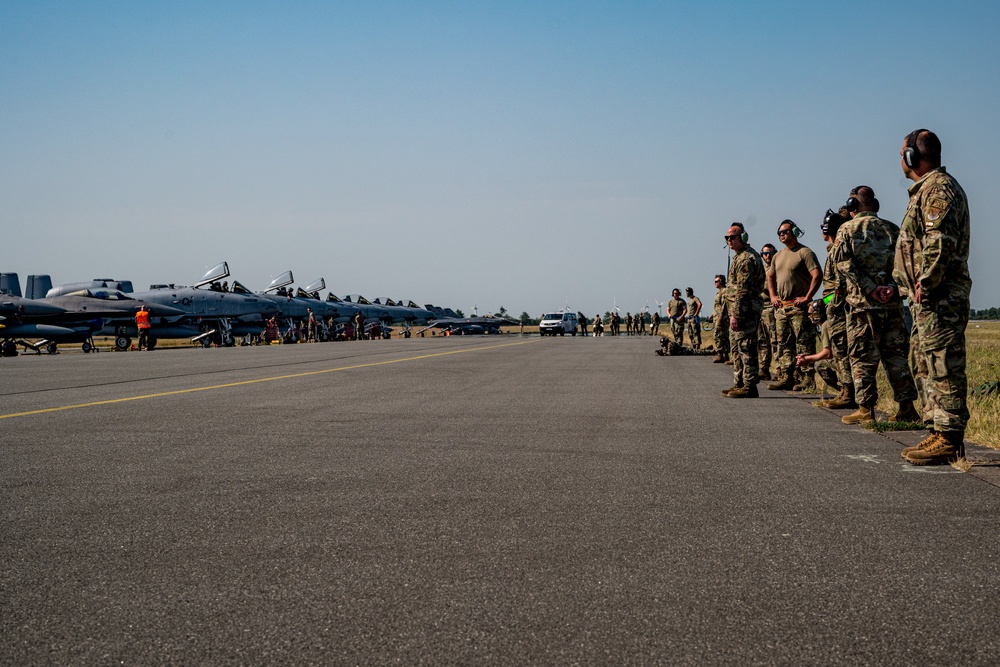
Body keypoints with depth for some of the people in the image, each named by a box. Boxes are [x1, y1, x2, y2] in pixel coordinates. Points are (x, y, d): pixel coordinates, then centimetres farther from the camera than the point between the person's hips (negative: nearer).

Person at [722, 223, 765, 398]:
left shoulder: (746, 258, -14)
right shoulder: (739, 257, 19)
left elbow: (743, 290, -21)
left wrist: (736, 314, -23)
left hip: (744, 311, -11)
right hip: (739, 312, 11)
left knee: (746, 348, -9)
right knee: (736, 349, 14)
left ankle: (749, 387, -8)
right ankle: (739, 384, 20)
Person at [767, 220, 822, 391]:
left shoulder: (805, 253, -7)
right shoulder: (777, 256, 17)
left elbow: (817, 275, -15)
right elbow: (770, 277, 28)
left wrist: (807, 298, -17)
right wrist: (772, 296, 14)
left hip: (799, 307, -8)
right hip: (781, 307, 8)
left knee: (804, 344, -8)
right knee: (784, 344, 8)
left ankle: (807, 380, -8)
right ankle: (786, 378, 12)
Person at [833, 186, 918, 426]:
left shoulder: (847, 229, 2)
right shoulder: (892, 229, 13)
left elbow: (844, 264, -10)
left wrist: (871, 289, -13)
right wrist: (891, 285, -7)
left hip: (862, 301, -4)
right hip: (893, 302, 4)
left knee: (863, 357, 1)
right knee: (895, 354, 9)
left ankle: (865, 409, 0)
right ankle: (907, 407, 9)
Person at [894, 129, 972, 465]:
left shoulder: (937, 189, -13)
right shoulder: (928, 188, 20)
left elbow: (940, 244, -25)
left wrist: (924, 286, -19)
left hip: (939, 298, -11)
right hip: (929, 299, 11)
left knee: (943, 368, -9)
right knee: (924, 364, 14)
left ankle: (949, 440, -7)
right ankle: (938, 433, 20)